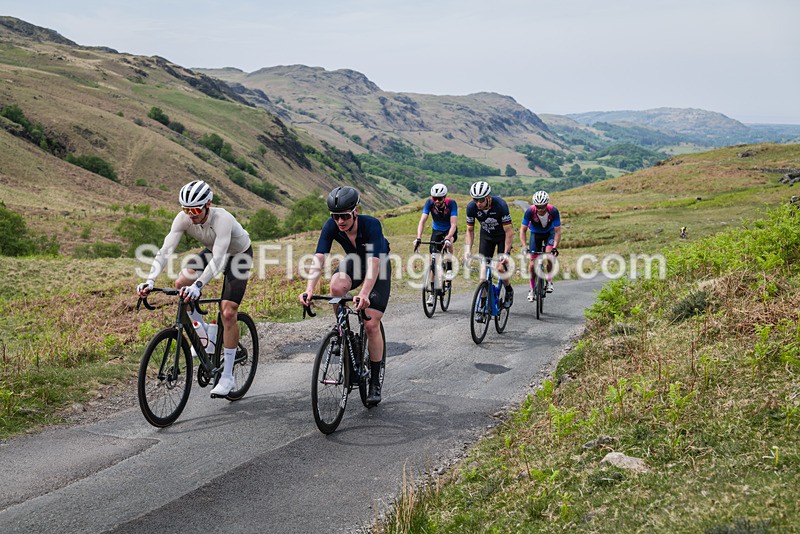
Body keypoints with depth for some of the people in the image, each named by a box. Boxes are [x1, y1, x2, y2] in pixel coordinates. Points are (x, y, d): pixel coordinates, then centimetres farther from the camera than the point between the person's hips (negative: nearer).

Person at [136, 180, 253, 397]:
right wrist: (150, 280, -42)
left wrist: (198, 285, -60)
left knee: (228, 312, -14)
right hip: (212, 252, 6)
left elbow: (218, 258, -47)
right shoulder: (183, 218, -23)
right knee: (181, 284, -17)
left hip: (239, 255, -6)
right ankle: (204, 331, 8)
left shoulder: (222, 219, -38)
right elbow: (165, 250, -28)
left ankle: (227, 377, -6)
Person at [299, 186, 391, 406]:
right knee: (336, 286, -34)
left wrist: (364, 294, -59)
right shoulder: (331, 227, -25)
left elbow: (374, 263, -44)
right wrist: (309, 290, -49)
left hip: (379, 266, -3)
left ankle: (375, 382, 4)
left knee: (371, 324, -12)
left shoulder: (371, 224, -35)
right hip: (353, 262, 3)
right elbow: (319, 259, -33)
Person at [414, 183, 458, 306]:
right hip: (437, 230, 2)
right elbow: (422, 221, -30)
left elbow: (453, 224, -35)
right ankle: (433, 293, 3)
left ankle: (449, 269, -16)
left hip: (450, 230, -2)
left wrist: (448, 238, -52)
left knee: (448, 242, -38)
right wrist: (418, 238, -44)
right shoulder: (430, 203, -23)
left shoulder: (451, 203, -28)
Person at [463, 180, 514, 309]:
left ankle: (509, 290, 15)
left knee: (500, 268, -15)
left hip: (503, 235, -3)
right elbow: (470, 231, -11)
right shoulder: (471, 207, -23)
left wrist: (506, 253, -35)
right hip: (486, 235, 3)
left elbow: (509, 231, -29)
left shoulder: (500, 205, -33)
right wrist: (467, 250, -24)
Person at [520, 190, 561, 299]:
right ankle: (532, 289, 10)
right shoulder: (530, 211, -31)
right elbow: (523, 230, -24)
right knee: (533, 263, -6)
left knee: (549, 254, -27)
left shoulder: (553, 211, -31)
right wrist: (524, 246, -36)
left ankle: (549, 280, -7)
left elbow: (557, 231, -27)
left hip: (549, 232, -1)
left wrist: (555, 247, -38)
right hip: (535, 233, 1)